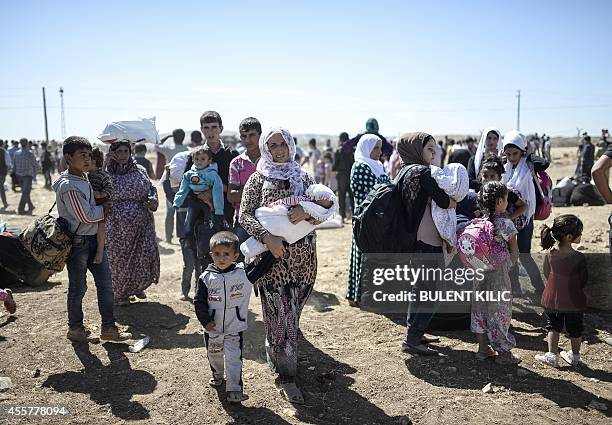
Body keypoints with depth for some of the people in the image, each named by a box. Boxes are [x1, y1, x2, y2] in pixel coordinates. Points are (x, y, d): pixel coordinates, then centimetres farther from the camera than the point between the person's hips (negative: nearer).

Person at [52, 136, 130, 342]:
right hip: (77, 242, -8)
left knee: (105, 282, 8)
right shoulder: (68, 186, -20)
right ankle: (75, 329, 24)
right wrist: (104, 208, -4)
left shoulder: (84, 178, 8)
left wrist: (101, 209, 2)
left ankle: (108, 328, 16)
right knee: (78, 287, 6)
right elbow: (87, 216, -21)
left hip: (93, 238, 8)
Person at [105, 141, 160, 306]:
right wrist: (104, 165, -20)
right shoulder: (107, 172, -1)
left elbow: (151, 189, 16)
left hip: (142, 224, 3)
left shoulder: (140, 171, 7)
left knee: (146, 254, 2)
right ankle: (120, 294, 25)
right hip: (117, 227, -2)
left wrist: (153, 201, -5)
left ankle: (137, 286, 29)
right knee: (119, 259, 6)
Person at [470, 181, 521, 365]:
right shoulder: (506, 224, -14)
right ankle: (503, 353, 16)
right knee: (500, 309, 6)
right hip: (499, 274, -5)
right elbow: (515, 253, -7)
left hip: (480, 272, 5)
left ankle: (483, 348, 24)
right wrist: (508, 263, 9)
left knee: (480, 307, 13)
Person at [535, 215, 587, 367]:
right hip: (574, 301, -2)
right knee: (575, 329, 19)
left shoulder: (550, 253, -13)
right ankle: (575, 356, 34)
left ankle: (552, 356, 20)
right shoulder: (579, 258, -23)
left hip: (552, 299, 2)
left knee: (553, 326, 19)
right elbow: (583, 281, -11)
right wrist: (574, 288, 11)